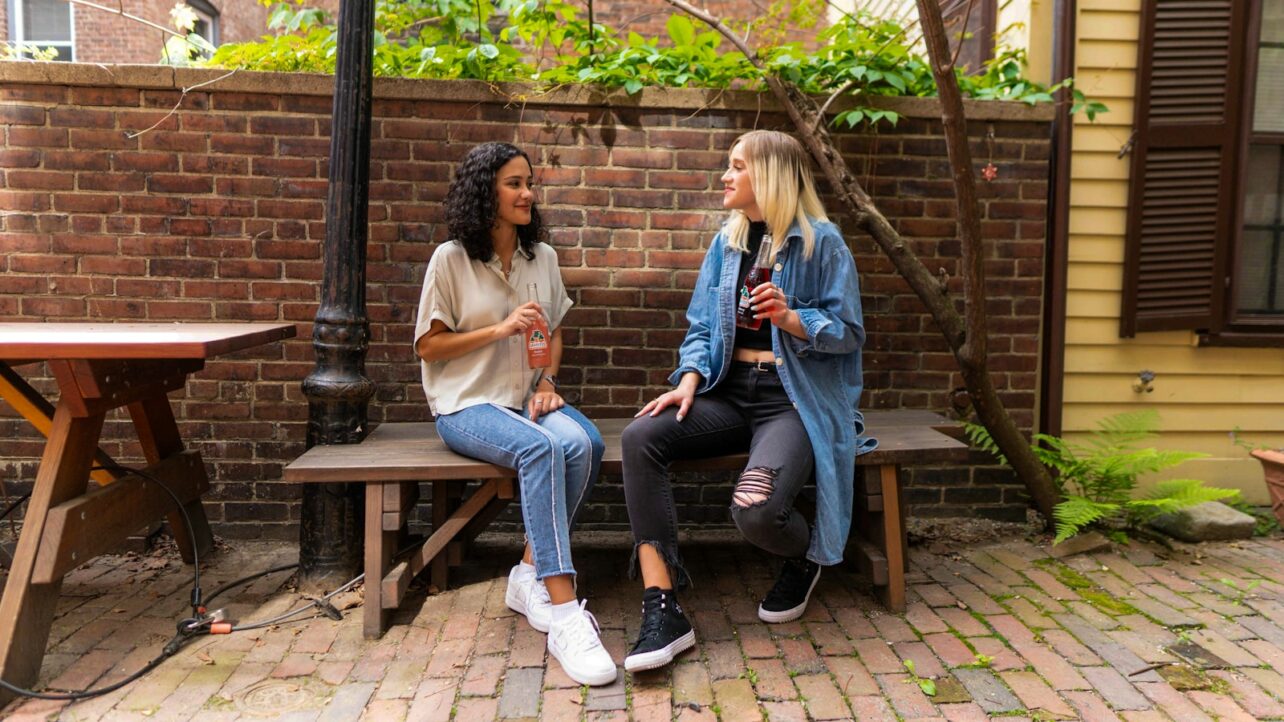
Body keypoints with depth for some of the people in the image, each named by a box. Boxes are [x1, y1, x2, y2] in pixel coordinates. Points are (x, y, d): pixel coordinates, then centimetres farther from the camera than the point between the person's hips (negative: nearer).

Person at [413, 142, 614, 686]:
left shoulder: (542, 256, 11)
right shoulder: (451, 259, -3)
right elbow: (427, 345, -3)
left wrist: (547, 381, 0)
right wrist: (501, 329, -14)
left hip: (527, 396, 5)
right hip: (467, 403, -4)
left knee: (583, 443, -29)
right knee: (541, 448, -35)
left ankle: (531, 576, -13)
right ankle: (564, 614, -34)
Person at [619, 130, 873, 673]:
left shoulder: (821, 242, -2)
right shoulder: (727, 242, 14)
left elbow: (848, 332, -3)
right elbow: (701, 326, 12)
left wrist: (789, 317, -20)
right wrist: (689, 381, -6)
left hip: (795, 400, -5)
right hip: (730, 393, 6)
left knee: (755, 509, -31)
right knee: (640, 437, -22)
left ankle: (804, 559, 11)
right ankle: (662, 609, -21)